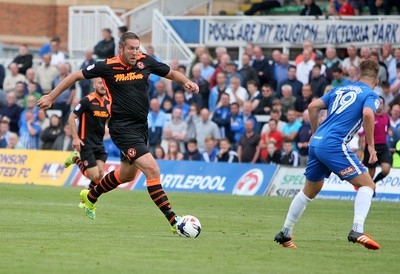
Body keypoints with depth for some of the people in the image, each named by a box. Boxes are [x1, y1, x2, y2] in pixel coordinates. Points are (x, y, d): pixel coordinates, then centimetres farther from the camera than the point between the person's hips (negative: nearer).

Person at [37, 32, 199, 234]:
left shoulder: (146, 62, 1)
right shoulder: (108, 66, -9)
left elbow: (171, 74, 15)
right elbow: (76, 76, 3)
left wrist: (187, 82, -6)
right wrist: (51, 96, 5)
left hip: (140, 126, 7)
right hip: (122, 128, -7)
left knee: (127, 174, 23)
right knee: (152, 170, -19)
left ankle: (90, 197, 48)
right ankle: (174, 221, -21)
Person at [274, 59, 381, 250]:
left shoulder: (340, 89, 22)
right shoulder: (370, 95, 2)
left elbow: (313, 107, 16)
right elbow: (368, 114, -19)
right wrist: (371, 145, -12)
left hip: (316, 142, 7)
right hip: (335, 146, -7)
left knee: (310, 190, 23)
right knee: (367, 185, -2)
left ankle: (285, 233, 26)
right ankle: (357, 230, -19)